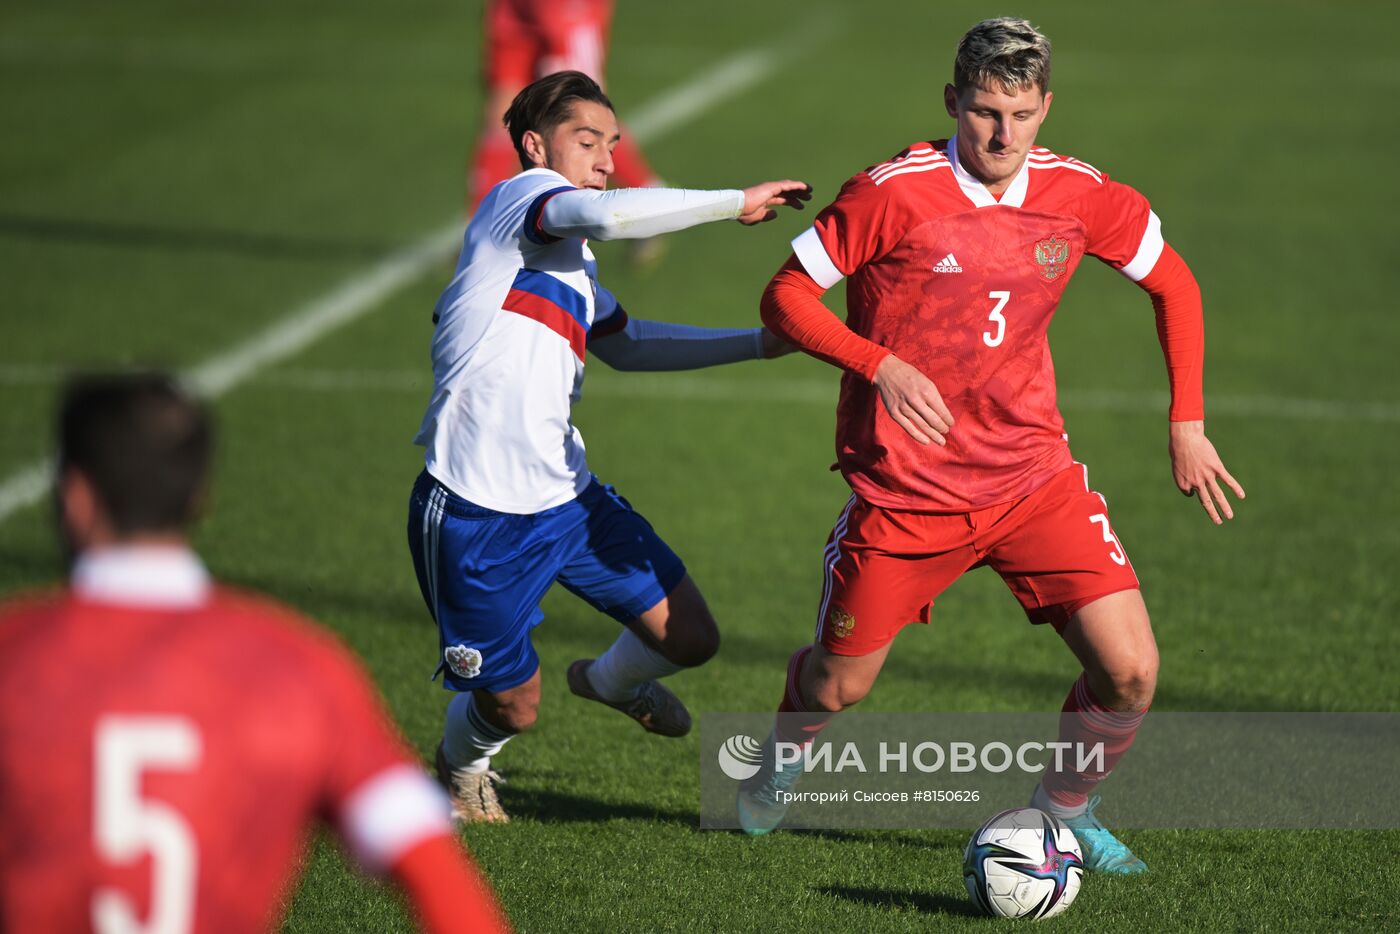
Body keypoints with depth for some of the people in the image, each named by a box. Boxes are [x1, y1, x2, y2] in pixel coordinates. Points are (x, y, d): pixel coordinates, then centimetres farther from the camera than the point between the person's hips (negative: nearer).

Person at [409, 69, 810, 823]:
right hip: (476, 514, -8)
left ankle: (608, 681, 38)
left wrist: (759, 343, 28)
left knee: (690, 638, 4)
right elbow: (609, 214, -30)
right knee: (513, 707, 3)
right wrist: (737, 203, -22)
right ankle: (462, 763, 39)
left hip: (566, 500, 8)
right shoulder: (521, 196, -9)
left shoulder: (572, 257, 18)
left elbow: (623, 342, 33)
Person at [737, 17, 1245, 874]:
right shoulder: (894, 193, -16)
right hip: (906, 487, -3)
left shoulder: (1078, 195, -4)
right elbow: (786, 298, -9)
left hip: (1034, 475, 3)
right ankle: (779, 769, 45)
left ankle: (1065, 807, 20)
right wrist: (882, 366, -24)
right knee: (836, 686, 8)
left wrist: (1187, 425, 8)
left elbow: (1174, 283, 12)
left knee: (1130, 672, -10)